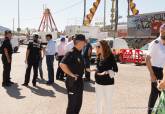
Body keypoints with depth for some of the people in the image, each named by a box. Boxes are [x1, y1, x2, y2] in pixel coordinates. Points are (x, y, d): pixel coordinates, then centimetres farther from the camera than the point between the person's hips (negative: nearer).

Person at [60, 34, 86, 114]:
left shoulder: (79, 53, 8)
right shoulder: (71, 53, -20)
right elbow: (62, 64, -34)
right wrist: (71, 74, -24)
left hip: (79, 81, 9)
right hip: (72, 81, -9)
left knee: (79, 103, 19)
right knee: (72, 104, 4)